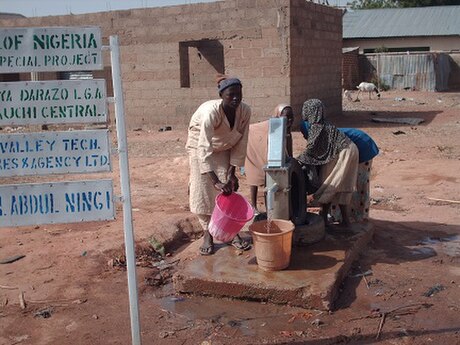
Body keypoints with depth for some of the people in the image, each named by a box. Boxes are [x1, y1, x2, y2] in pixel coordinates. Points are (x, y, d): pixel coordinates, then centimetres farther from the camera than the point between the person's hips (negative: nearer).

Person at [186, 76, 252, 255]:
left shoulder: (245, 111, -23)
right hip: (200, 146, -3)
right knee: (203, 190, -6)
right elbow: (204, 149, -42)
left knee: (229, 188, -3)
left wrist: (232, 172, -16)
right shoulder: (211, 112, -38)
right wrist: (216, 182, -48)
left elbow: (241, 143, -14)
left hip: (224, 149, 4)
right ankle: (207, 235, 6)